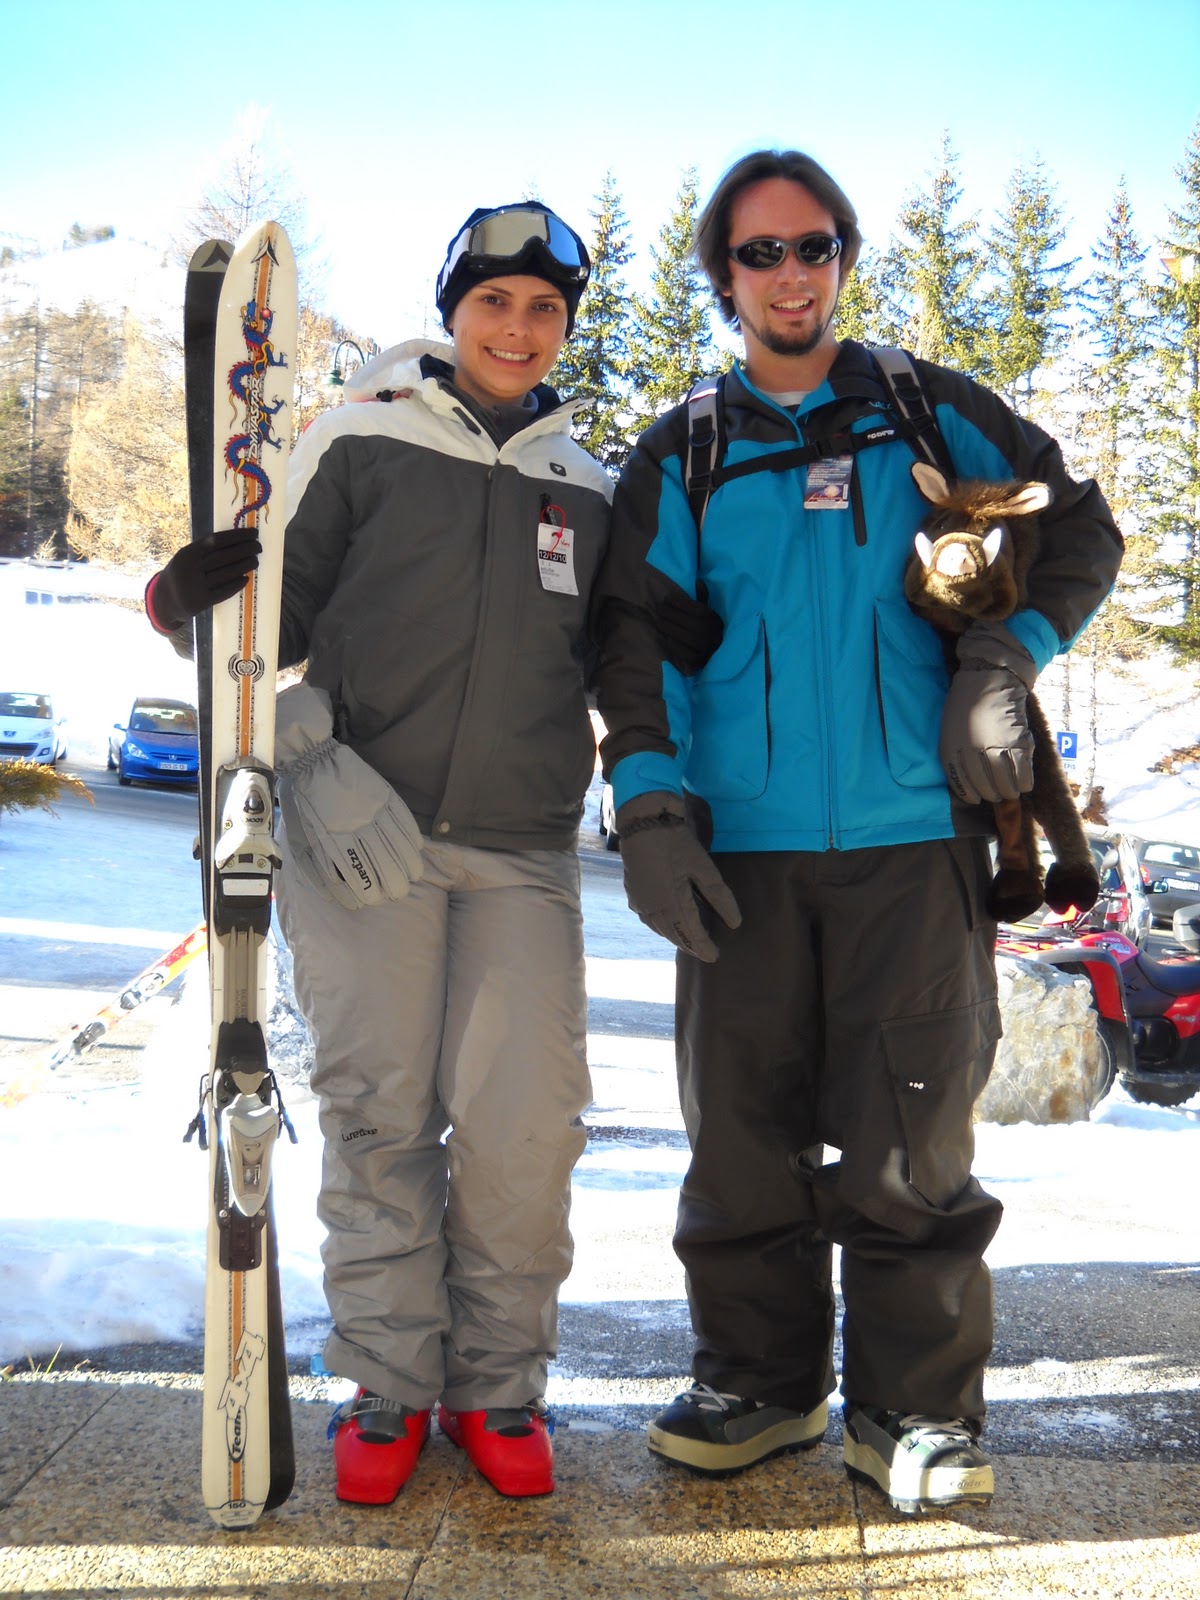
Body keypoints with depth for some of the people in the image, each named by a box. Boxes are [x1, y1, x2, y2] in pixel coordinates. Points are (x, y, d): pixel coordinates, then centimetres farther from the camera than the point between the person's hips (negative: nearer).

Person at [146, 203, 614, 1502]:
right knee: (378, 1114, 1)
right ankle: (388, 1385, 17)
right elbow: (277, 607, 2)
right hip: (363, 833, -2)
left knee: (525, 1120, -4)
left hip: (523, 850, 3)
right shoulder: (358, 445, 4)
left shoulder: (586, 490, 14)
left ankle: (497, 1384, 15)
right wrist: (308, 754, -13)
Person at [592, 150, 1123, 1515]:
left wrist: (1004, 658, -3)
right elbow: (636, 635, 6)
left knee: (907, 1137, -1)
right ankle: (762, 1380, 22)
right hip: (742, 849, 2)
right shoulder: (680, 459, 13)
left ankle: (913, 1410, 12)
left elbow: (1078, 531, 14)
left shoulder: (930, 415, 11)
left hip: (913, 838, -1)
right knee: (744, 1132, 5)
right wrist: (650, 801, -7)